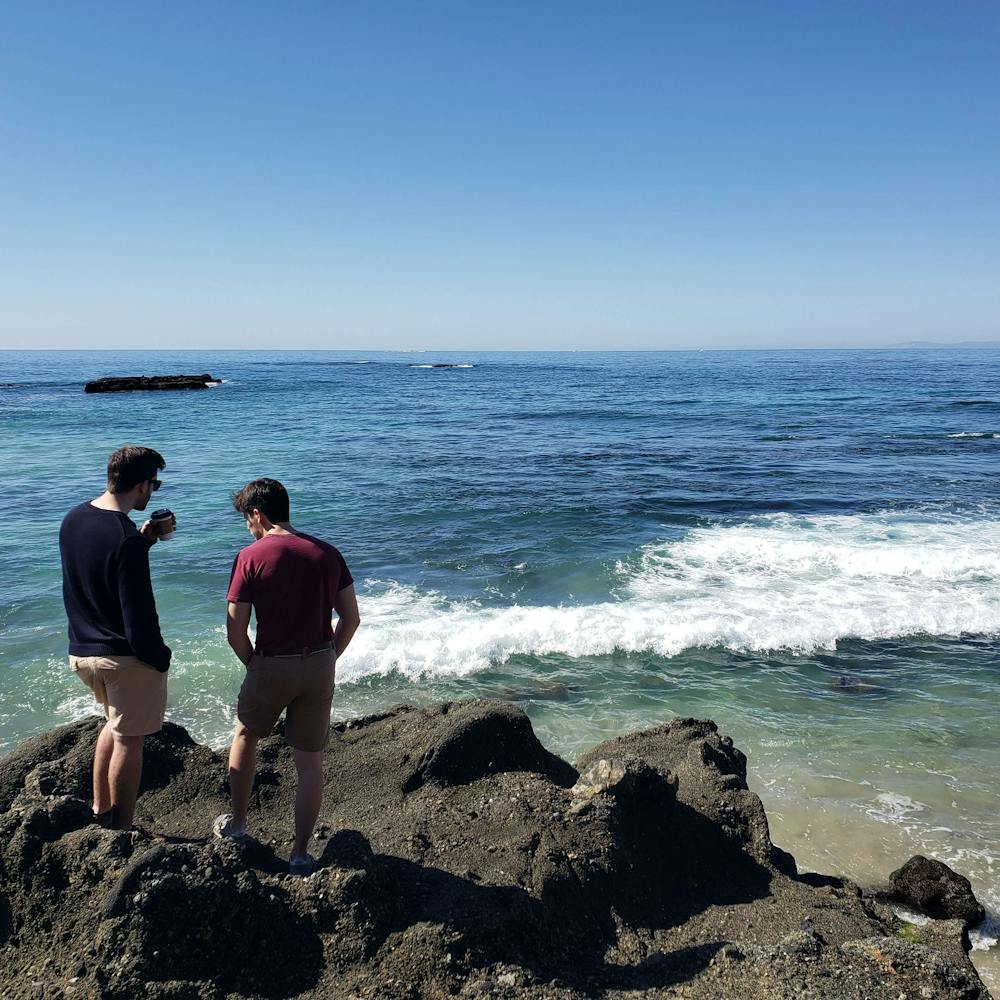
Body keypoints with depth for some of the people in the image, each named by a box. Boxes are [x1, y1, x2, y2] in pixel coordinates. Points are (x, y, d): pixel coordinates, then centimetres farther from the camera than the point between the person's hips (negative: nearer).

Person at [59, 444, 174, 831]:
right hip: (126, 656, -8)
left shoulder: (72, 520, 2)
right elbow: (138, 614, -23)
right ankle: (121, 831, 16)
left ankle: (100, 811, 34)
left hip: (81, 651, 8)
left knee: (115, 722, 27)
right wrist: (159, 657, -10)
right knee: (129, 740, 7)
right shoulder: (126, 539, -25)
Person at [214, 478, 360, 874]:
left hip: (271, 666, -2)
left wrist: (254, 665, 7)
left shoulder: (251, 557, -10)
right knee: (310, 761, 11)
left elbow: (235, 631, -10)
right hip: (319, 667, 2)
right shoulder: (327, 554, 1)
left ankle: (237, 823, 37)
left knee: (245, 736, 26)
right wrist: (328, 660, 13)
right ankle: (300, 853, 16)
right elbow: (351, 618, 2)